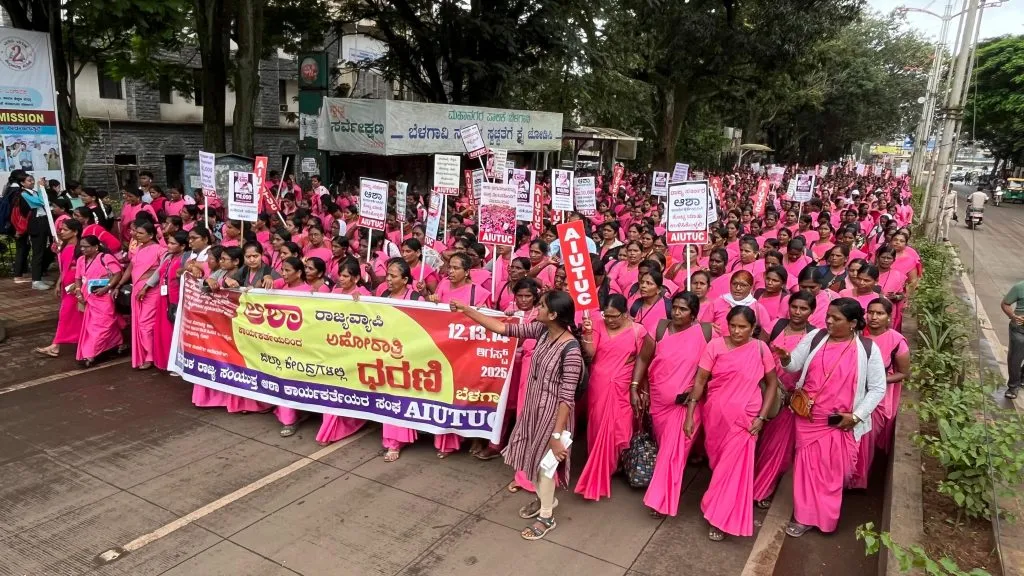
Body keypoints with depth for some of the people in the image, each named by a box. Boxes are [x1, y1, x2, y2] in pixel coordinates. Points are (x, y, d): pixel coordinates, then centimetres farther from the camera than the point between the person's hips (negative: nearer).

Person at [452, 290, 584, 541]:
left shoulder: (570, 349, -27)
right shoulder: (541, 330, -7)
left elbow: (567, 396, -25)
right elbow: (503, 328, -3)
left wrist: (557, 434, -23)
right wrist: (466, 310, -6)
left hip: (552, 411, -7)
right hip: (534, 406, 7)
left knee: (545, 460, 8)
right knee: (532, 455, 21)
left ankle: (546, 517, 31)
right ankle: (545, 499, 47)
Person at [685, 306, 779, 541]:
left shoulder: (760, 349, -6)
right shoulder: (715, 345, -8)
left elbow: (772, 383, 2)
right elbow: (700, 381, -6)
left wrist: (761, 417, -5)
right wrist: (690, 414, -8)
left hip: (744, 419, -1)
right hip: (715, 415, 1)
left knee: (732, 468, 1)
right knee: (717, 464, 16)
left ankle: (720, 519, 16)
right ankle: (719, 510, 40)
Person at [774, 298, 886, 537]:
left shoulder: (867, 349, -7)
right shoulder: (815, 337, -1)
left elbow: (878, 388, -2)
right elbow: (794, 365, 0)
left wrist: (856, 415, -9)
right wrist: (785, 358, -24)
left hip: (840, 423, -2)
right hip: (808, 418, 2)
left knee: (832, 472, 8)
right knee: (807, 467, 9)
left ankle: (824, 517, 25)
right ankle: (804, 516, 24)